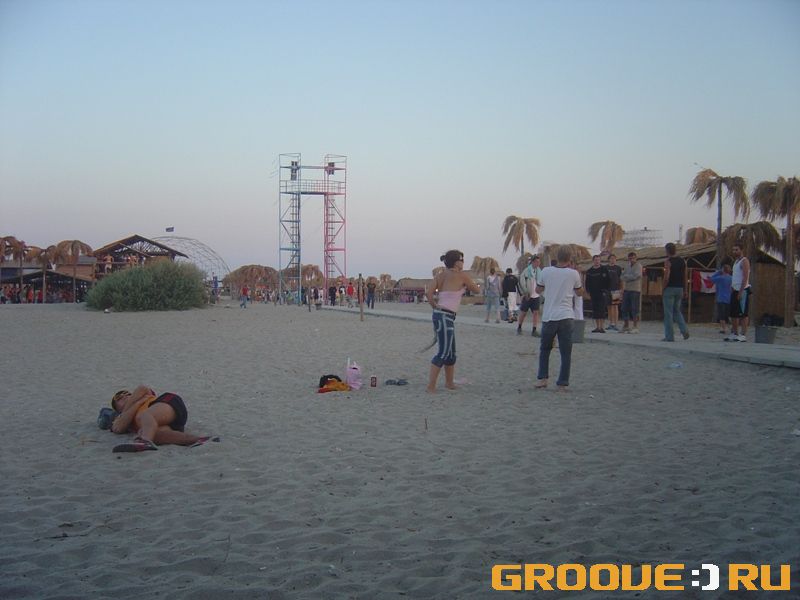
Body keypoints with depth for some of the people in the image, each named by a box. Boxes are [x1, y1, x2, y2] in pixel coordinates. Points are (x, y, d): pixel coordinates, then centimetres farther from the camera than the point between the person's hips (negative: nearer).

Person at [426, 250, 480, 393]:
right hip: (446, 317, -8)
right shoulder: (462, 276, -4)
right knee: (443, 352, -7)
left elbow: (429, 293, 0)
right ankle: (430, 386, -10)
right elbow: (477, 291, 9)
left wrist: (435, 307, 10)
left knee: (451, 352, 17)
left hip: (439, 315, 8)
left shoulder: (441, 275, 12)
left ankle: (450, 382, 27)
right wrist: (467, 285, 27)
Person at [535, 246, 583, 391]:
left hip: (548, 317, 1)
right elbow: (579, 291, 16)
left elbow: (538, 289, 15)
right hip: (566, 317, -1)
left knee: (544, 349, 19)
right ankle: (562, 384, 4)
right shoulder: (573, 274, -2)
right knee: (566, 353, 5)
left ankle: (542, 378, 13)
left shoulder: (546, 271, -1)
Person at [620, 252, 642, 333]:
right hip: (627, 289, 6)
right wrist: (630, 277, -9)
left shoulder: (638, 266, -3)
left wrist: (626, 276, -2)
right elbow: (622, 277, 8)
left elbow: (635, 276, -15)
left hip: (635, 290, -6)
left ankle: (635, 328, -1)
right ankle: (626, 326, 15)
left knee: (634, 309, -6)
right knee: (625, 308, 6)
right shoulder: (627, 266, 16)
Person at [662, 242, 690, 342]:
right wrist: (684, 290, 16)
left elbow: (666, 278, -18)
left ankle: (669, 336, 0)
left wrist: (663, 289, -10)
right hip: (679, 289, 6)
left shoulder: (668, 261, -10)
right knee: (677, 310, 19)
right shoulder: (682, 261, 9)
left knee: (668, 313, 0)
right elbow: (684, 277, 11)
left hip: (670, 288, -6)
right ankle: (684, 330, 1)